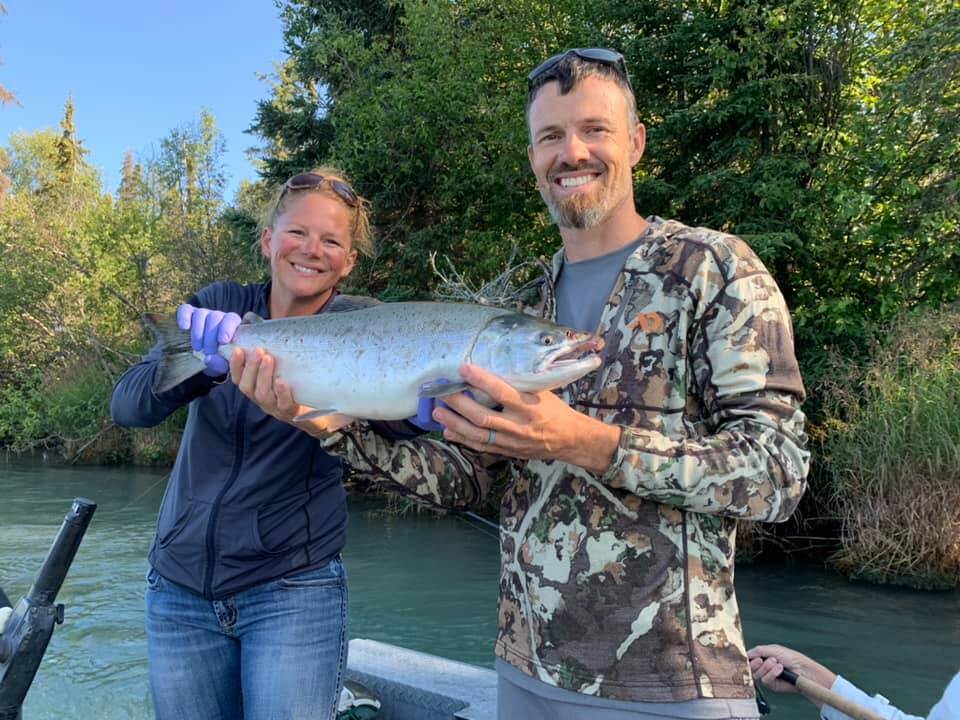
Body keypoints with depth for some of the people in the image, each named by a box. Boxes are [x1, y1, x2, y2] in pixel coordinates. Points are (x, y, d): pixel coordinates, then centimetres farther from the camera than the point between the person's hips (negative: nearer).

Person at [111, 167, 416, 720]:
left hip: (293, 591, -3)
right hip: (181, 588, 3)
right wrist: (199, 365, -33)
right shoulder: (221, 305, 0)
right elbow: (127, 405, -12)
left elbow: (400, 417, -22)